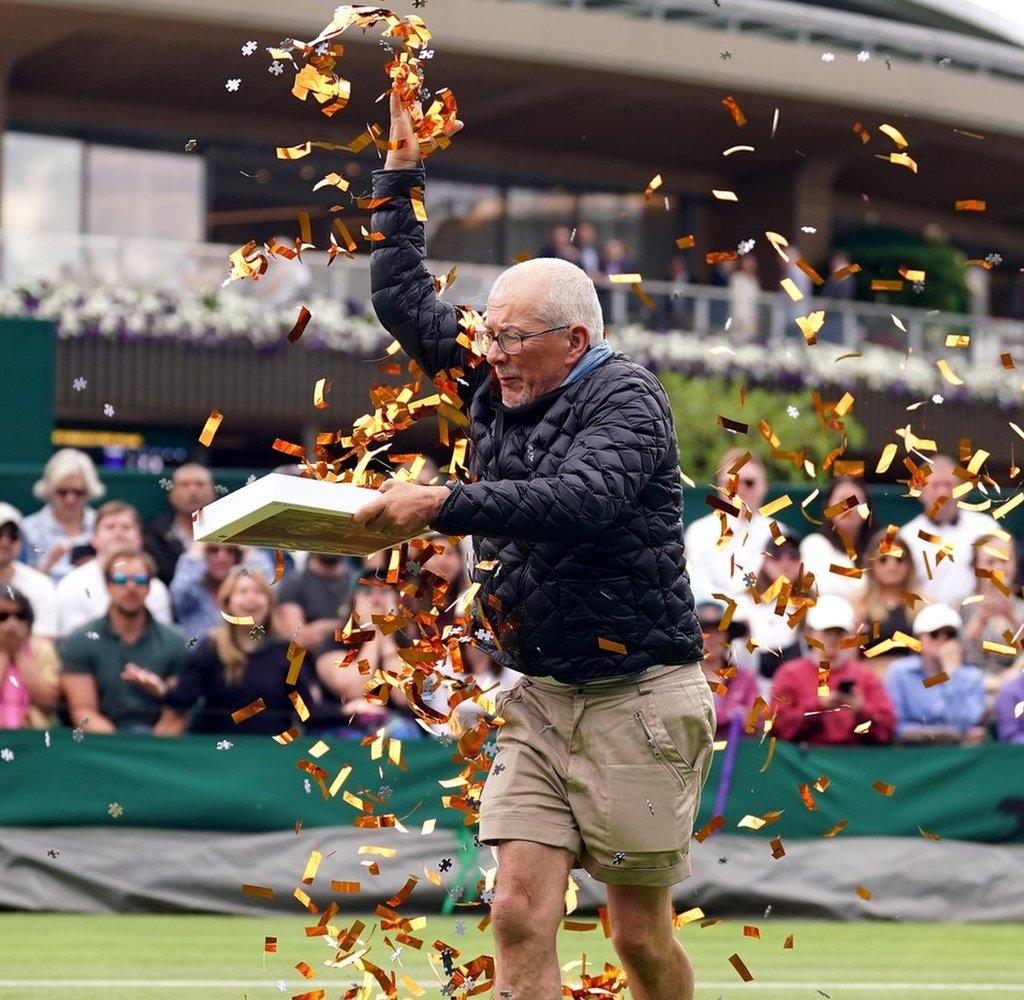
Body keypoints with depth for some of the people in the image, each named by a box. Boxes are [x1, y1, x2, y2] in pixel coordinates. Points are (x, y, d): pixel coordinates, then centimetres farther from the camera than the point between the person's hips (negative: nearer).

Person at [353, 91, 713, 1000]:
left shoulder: (626, 398, -9)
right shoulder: (499, 387, 12)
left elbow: (580, 500, -28)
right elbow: (402, 298, 22)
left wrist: (444, 506, -34)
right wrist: (400, 170, 19)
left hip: (636, 700, -6)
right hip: (540, 700, 6)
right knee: (520, 915, -8)